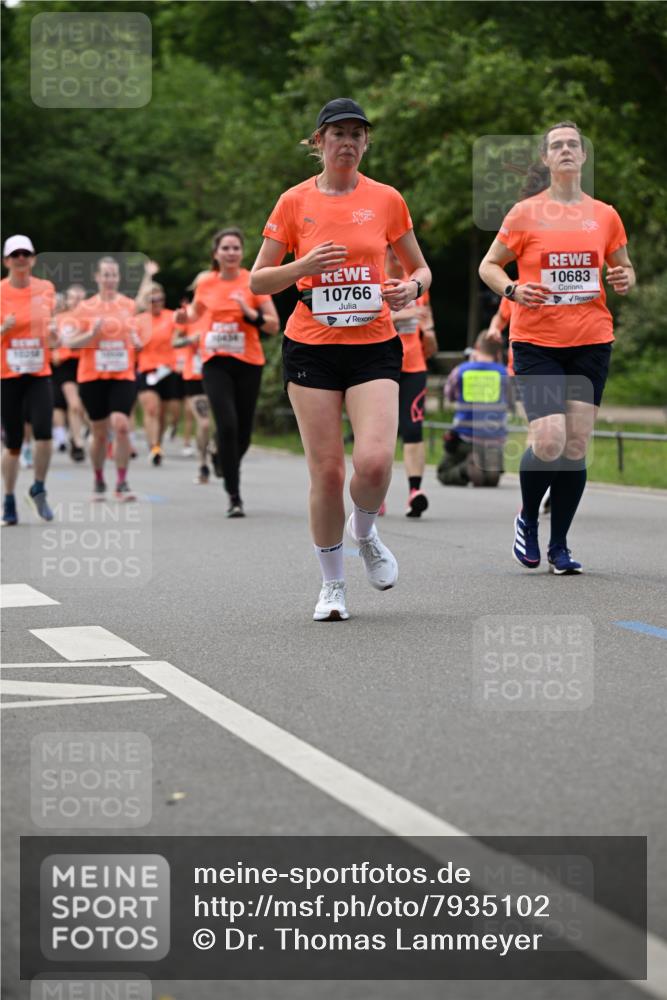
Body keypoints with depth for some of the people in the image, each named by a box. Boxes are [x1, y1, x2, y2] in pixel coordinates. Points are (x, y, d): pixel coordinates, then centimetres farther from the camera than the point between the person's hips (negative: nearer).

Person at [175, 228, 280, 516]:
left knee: (242, 433, 4)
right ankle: (234, 497, -11)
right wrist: (185, 316, 1)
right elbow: (197, 311, 23)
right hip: (215, 362, 0)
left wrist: (250, 313, -20)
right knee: (227, 425, -16)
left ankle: (229, 468, 38)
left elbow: (274, 325, -3)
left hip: (248, 362, 0)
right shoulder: (205, 282, 3)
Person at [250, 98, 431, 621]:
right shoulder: (295, 202, 3)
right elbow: (258, 281, 5)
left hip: (375, 346, 0)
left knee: (375, 461, -18)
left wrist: (412, 287, -9)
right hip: (312, 346, 0)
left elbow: (420, 269, 14)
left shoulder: (386, 199, 5)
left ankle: (365, 529, 17)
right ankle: (333, 584, 14)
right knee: (327, 470, -4)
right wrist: (303, 267, -13)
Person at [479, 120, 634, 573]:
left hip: (591, 341, 3)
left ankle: (559, 547, 12)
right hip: (536, 343, -3)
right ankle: (528, 519, 13)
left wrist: (625, 279, -2)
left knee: (577, 446, 1)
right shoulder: (525, 213, 1)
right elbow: (489, 265, 7)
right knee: (549, 441, -16)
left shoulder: (605, 215, 9)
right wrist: (513, 290, -12)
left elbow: (624, 267, 21)